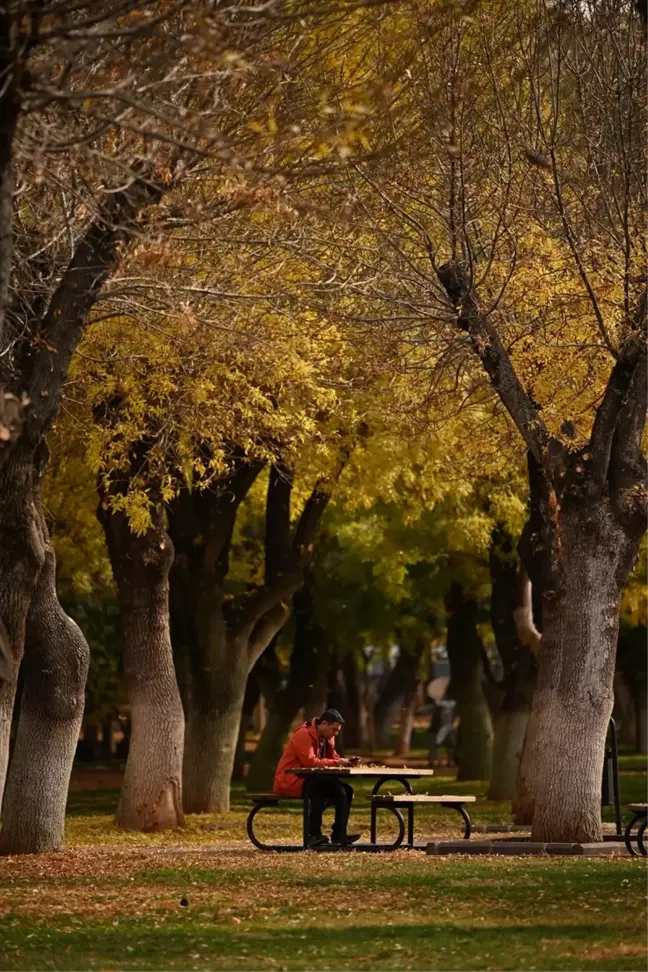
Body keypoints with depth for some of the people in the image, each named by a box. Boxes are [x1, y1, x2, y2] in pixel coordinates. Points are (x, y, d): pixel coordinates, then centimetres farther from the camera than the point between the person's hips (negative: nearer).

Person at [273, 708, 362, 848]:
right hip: (290, 782, -9)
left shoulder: (326, 739, 12)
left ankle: (339, 835, -7)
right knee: (320, 789, -35)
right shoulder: (304, 735, -18)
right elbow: (310, 762, -28)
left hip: (310, 781, 9)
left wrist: (346, 761, -9)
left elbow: (333, 758, 12)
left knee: (345, 790, -4)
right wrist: (337, 763, -25)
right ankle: (313, 835, -30)